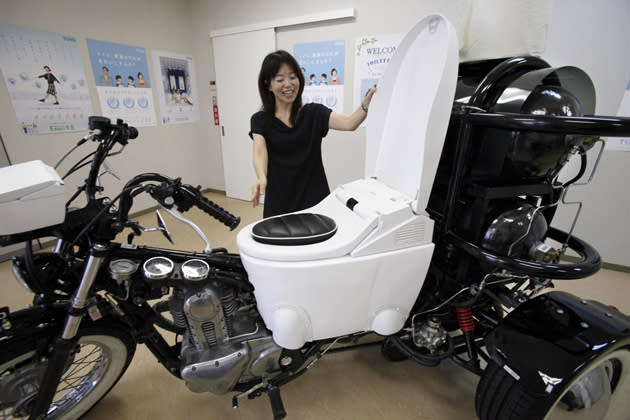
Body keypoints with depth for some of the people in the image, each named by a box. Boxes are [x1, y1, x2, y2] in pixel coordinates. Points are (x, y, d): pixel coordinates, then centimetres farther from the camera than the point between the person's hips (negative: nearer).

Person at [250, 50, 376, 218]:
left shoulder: (314, 113, 0)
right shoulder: (260, 120, 1)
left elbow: (349, 124, -16)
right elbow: (260, 152, -16)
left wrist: (369, 100, -34)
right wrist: (262, 179, -36)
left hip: (315, 201, 0)